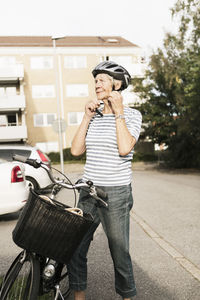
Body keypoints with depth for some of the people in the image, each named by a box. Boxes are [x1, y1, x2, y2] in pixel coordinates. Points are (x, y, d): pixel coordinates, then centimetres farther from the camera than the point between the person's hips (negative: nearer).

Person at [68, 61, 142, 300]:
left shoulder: (132, 115, -2)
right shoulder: (94, 116, 11)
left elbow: (125, 148, -20)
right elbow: (76, 150, 2)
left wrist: (118, 111, -13)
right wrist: (87, 117, -1)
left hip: (116, 193, -5)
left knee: (120, 253, 8)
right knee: (75, 249, 8)